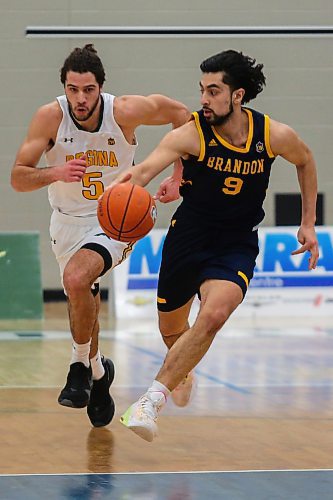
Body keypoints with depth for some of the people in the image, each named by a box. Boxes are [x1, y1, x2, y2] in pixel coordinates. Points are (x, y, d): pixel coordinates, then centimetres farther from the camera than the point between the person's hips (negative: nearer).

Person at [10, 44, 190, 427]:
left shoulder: (125, 112, -20)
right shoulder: (50, 117, -18)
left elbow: (180, 114, -2)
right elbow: (18, 178, -19)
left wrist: (177, 177, -5)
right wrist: (56, 173, -39)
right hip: (69, 221, 3)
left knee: (77, 279, -30)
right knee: (83, 301, 15)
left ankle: (82, 365, -9)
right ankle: (98, 374, 43)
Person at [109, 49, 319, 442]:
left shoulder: (275, 135, -11)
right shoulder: (192, 134, -18)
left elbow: (305, 162, 12)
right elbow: (146, 168, -34)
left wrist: (308, 224, 11)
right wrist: (121, 185, -57)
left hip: (238, 244, 0)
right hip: (189, 235, 1)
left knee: (214, 315, -28)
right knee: (171, 328, 16)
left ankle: (151, 401, -23)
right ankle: (184, 370, 54)